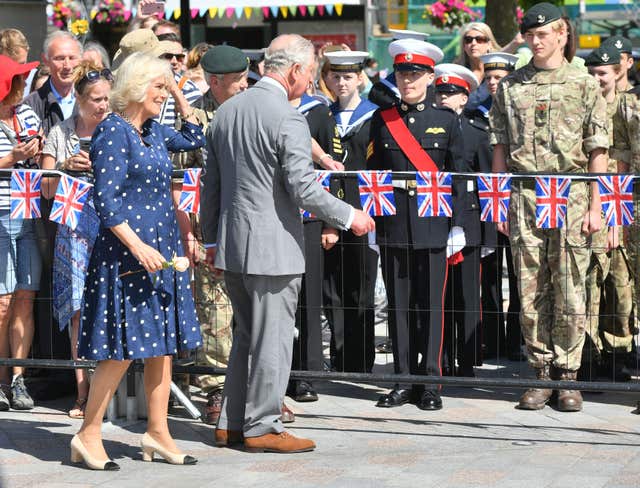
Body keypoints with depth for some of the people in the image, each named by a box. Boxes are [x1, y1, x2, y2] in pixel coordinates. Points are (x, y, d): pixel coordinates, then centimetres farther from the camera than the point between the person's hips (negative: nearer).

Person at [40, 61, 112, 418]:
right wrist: (65, 167, -11)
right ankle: (84, 391, 2)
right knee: (80, 308, -2)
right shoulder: (61, 134, 8)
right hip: (76, 226, 1)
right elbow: (47, 190, 7)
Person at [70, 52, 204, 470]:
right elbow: (106, 202, -16)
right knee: (124, 347, -8)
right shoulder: (112, 132, -12)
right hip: (127, 252, -8)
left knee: (163, 343, 8)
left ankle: (157, 432, 15)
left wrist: (178, 92, 18)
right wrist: (138, 247, -22)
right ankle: (88, 435, 3)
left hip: (162, 250, 8)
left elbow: (194, 139, 29)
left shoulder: (154, 130, 11)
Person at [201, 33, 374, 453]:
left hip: (231, 245, 8)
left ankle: (231, 424, 21)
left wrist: (211, 237, 22)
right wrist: (349, 217, -7)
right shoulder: (287, 119, -15)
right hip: (272, 246, -8)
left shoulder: (226, 111, 9)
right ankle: (262, 427, 7)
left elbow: (211, 183, 14)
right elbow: (302, 188, -19)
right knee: (273, 340, 2)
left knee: (247, 336, 18)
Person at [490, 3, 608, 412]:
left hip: (571, 197, -2)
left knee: (570, 293, -1)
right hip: (524, 196, 2)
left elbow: (598, 153, 2)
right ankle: (541, 373, 11)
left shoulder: (584, 85, 3)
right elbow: (501, 148, 12)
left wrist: (595, 206, -4)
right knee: (531, 291, 3)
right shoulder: (510, 87, 10)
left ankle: (567, 376, 7)